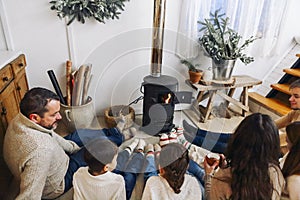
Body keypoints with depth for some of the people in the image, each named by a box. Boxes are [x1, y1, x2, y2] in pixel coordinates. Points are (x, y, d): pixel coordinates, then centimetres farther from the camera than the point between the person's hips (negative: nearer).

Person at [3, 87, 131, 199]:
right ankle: (119, 138, 33)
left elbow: (51, 136, 0)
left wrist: (76, 148, 8)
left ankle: (115, 132, 37)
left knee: (79, 134, 15)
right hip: (57, 185, -7)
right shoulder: (40, 151, -45)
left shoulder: (20, 120, -16)